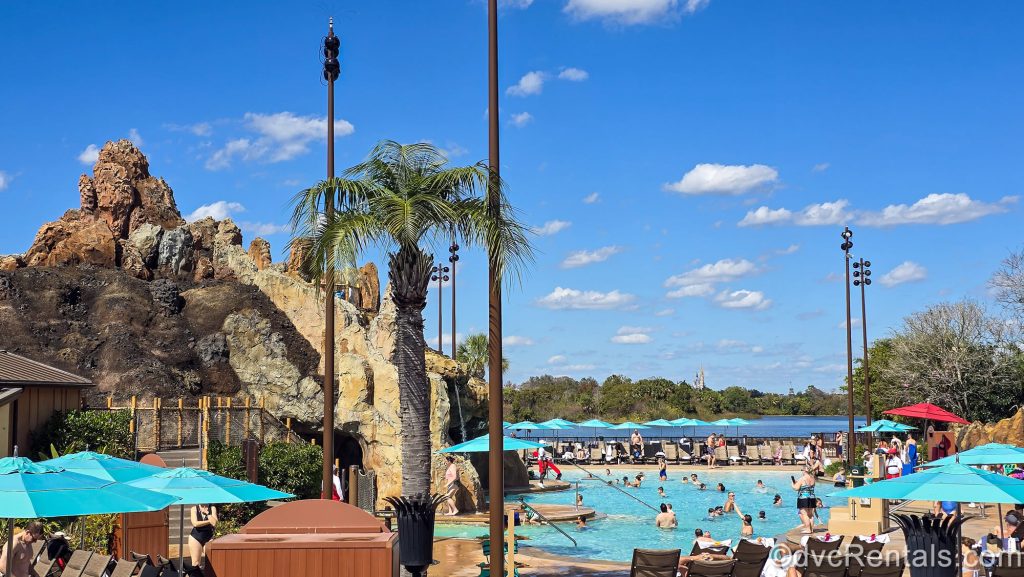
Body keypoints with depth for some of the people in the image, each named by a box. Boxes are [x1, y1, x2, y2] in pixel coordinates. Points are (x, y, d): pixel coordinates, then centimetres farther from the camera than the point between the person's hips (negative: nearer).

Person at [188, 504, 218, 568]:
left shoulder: (212, 508, 1)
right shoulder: (194, 509, 0)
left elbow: (214, 523, -12)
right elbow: (195, 523, -14)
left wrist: (207, 513, -15)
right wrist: (209, 521, -13)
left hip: (208, 537, 1)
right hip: (195, 537, -1)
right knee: (195, 563, -2)